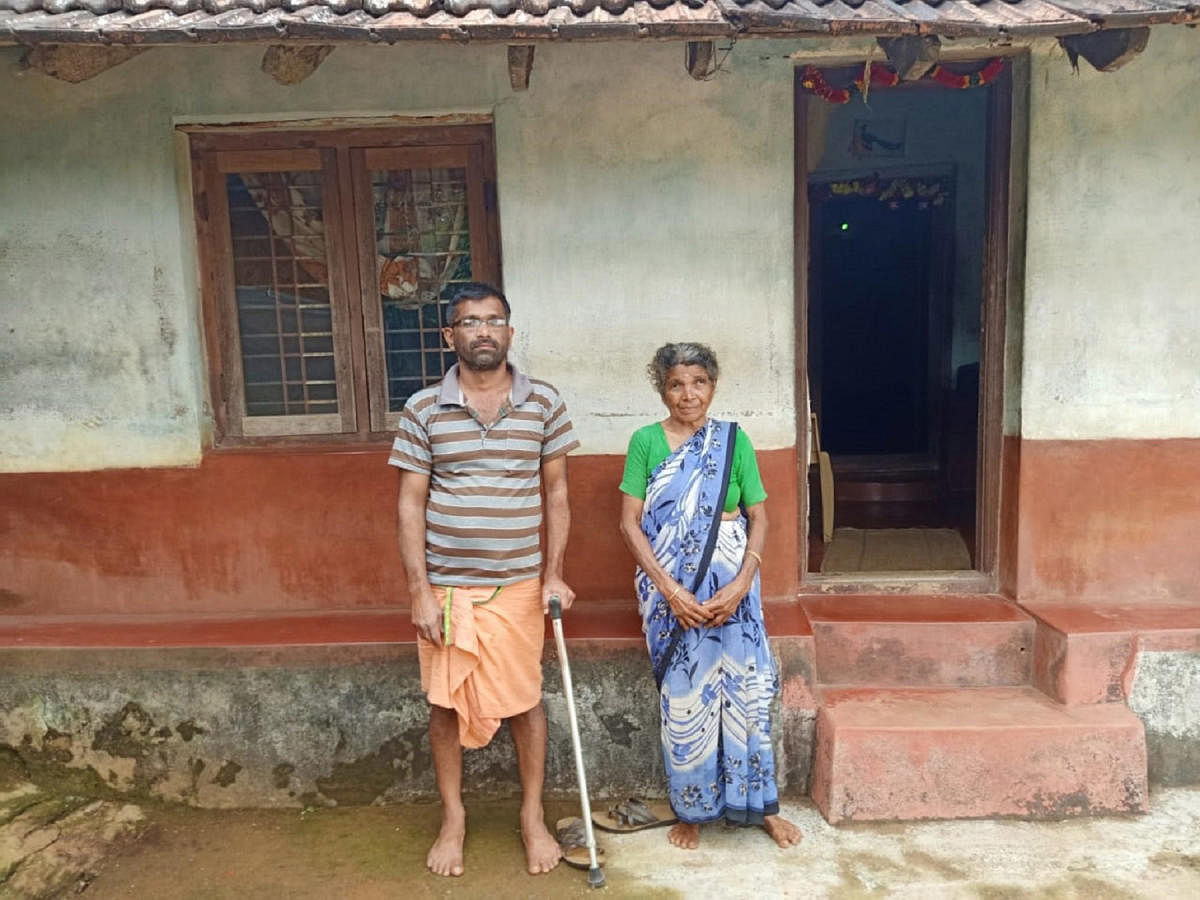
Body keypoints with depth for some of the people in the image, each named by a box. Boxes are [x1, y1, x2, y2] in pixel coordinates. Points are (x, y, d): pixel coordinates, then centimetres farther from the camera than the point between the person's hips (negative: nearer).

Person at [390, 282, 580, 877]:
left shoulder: (544, 404, -2)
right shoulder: (423, 410, -5)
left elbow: (557, 493, 4)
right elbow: (410, 505, -3)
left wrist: (554, 574, 0)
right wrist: (419, 591, -8)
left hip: (518, 585, 1)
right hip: (445, 586, 0)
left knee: (525, 701, 10)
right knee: (445, 705, 12)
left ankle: (533, 817, 31)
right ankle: (453, 818, 33)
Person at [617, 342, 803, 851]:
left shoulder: (733, 440, 1)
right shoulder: (646, 441, -3)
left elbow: (758, 517, 1)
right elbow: (629, 523, -6)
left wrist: (741, 584, -12)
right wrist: (670, 589, -15)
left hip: (730, 588, 1)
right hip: (670, 590, -1)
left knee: (745, 688, 6)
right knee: (683, 697, 7)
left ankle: (758, 804, 26)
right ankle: (691, 809, 26)